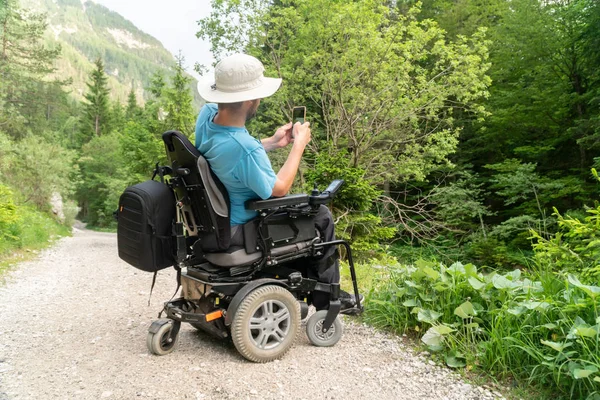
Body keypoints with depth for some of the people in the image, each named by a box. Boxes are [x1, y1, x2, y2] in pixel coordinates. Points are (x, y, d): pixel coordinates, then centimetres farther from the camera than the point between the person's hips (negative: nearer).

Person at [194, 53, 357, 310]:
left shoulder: (207, 114, -12)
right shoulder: (245, 148, -37)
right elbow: (278, 190, -20)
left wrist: (272, 143, 2)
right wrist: (299, 145, -12)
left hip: (216, 214, 9)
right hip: (240, 229, -9)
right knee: (321, 216, 7)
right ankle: (327, 299, 22)